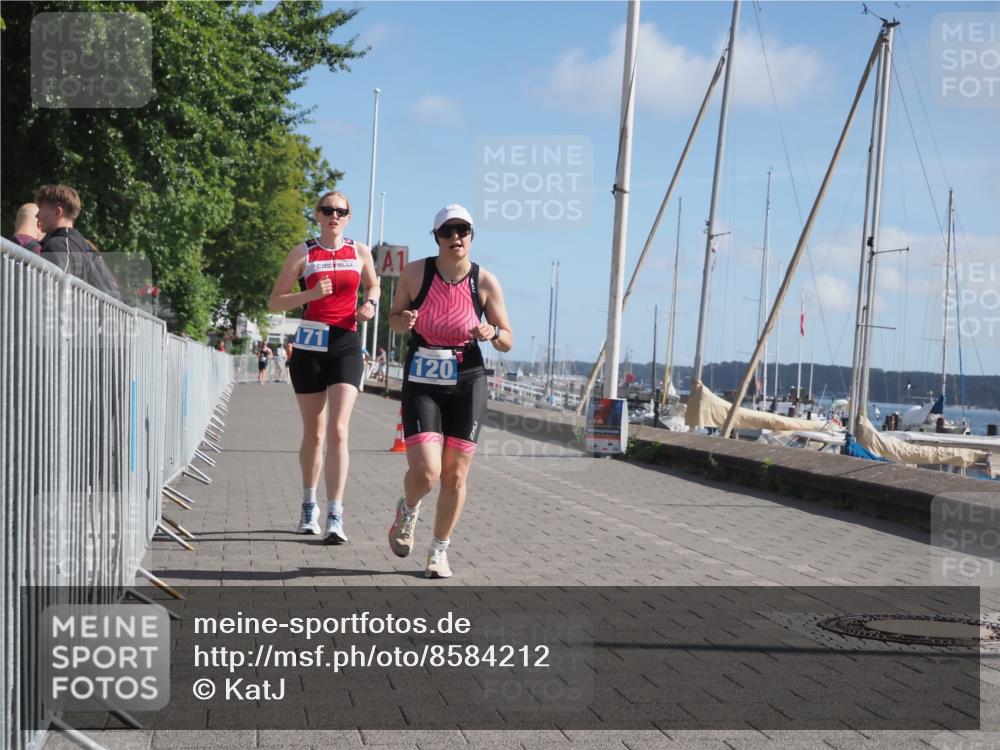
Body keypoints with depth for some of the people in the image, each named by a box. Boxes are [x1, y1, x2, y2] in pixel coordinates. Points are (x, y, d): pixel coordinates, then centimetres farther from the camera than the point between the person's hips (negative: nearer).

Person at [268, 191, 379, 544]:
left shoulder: (360, 252, 7)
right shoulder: (303, 252, 1)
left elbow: (373, 285, 25)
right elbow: (274, 302, 0)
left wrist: (370, 304, 2)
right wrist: (312, 294, -16)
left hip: (346, 346, 0)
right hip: (309, 345, 0)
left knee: (337, 431, -13)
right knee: (313, 433, 10)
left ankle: (335, 517, -15)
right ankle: (309, 506, 29)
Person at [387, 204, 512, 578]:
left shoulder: (485, 282, -4)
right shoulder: (415, 272, -5)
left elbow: (507, 341, 3)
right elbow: (394, 316, 10)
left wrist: (493, 333, -20)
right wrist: (404, 321, -13)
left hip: (467, 385, 1)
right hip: (422, 382, -1)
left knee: (454, 476, 3)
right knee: (425, 472, -14)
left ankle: (440, 552, 22)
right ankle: (407, 512, 22)